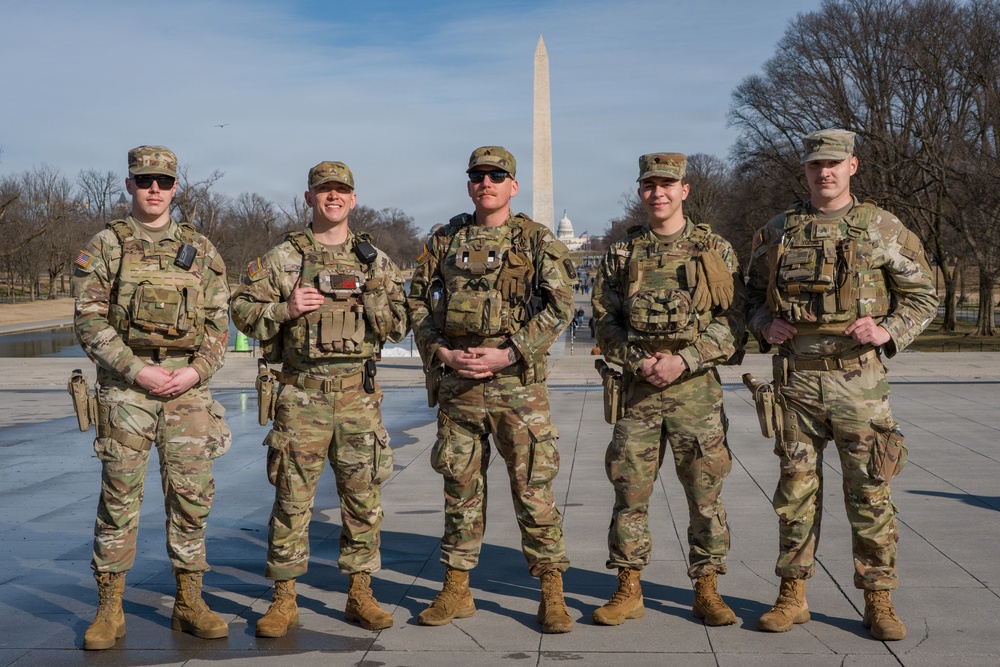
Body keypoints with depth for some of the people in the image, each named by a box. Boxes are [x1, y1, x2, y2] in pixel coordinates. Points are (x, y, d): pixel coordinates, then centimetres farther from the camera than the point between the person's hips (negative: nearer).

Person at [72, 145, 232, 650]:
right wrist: (136, 369, -13)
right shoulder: (105, 247, 4)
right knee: (119, 494, 1)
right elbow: (89, 321, -3)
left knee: (192, 493, 3)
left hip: (188, 386, 2)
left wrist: (197, 370, -8)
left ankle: (189, 603, 16)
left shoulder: (200, 250, 11)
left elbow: (219, 322, 8)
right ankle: (109, 609, 12)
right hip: (125, 385, -2)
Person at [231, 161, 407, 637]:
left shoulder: (375, 261, 10)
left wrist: (378, 294, -10)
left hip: (358, 393, 2)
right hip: (301, 392, -1)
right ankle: (284, 599, 11)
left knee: (363, 494, 5)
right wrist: (285, 310, -10)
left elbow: (398, 328, 8)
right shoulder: (281, 258, 6)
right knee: (292, 496, 1)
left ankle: (360, 593, 18)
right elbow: (241, 309, 6)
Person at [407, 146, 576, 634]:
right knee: (460, 486, 10)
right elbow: (418, 302, 11)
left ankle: (552, 593, 9)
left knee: (533, 487, -1)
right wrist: (442, 353, -6)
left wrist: (507, 354, -14)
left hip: (518, 381, -3)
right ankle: (456, 589, 21)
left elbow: (560, 305, -6)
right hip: (456, 381, 3)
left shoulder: (536, 240, 2)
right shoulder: (444, 240, 11)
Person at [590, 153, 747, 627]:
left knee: (705, 492, 3)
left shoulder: (715, 249, 5)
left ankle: (707, 591, 15)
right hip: (638, 389, 2)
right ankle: (628, 591, 15)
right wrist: (638, 361, -9)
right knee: (630, 490, 4)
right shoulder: (622, 254, 10)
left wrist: (685, 360, -13)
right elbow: (605, 322, 8)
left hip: (697, 387, -1)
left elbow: (733, 320, -1)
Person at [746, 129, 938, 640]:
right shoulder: (777, 231, 8)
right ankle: (792, 595, 19)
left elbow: (924, 296, 5)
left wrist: (889, 331, -12)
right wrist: (765, 324, -2)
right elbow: (754, 290, 18)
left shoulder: (883, 229, 2)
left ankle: (878, 601, 14)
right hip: (796, 381, 2)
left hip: (859, 381, -2)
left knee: (870, 493, 2)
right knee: (796, 489, 8)